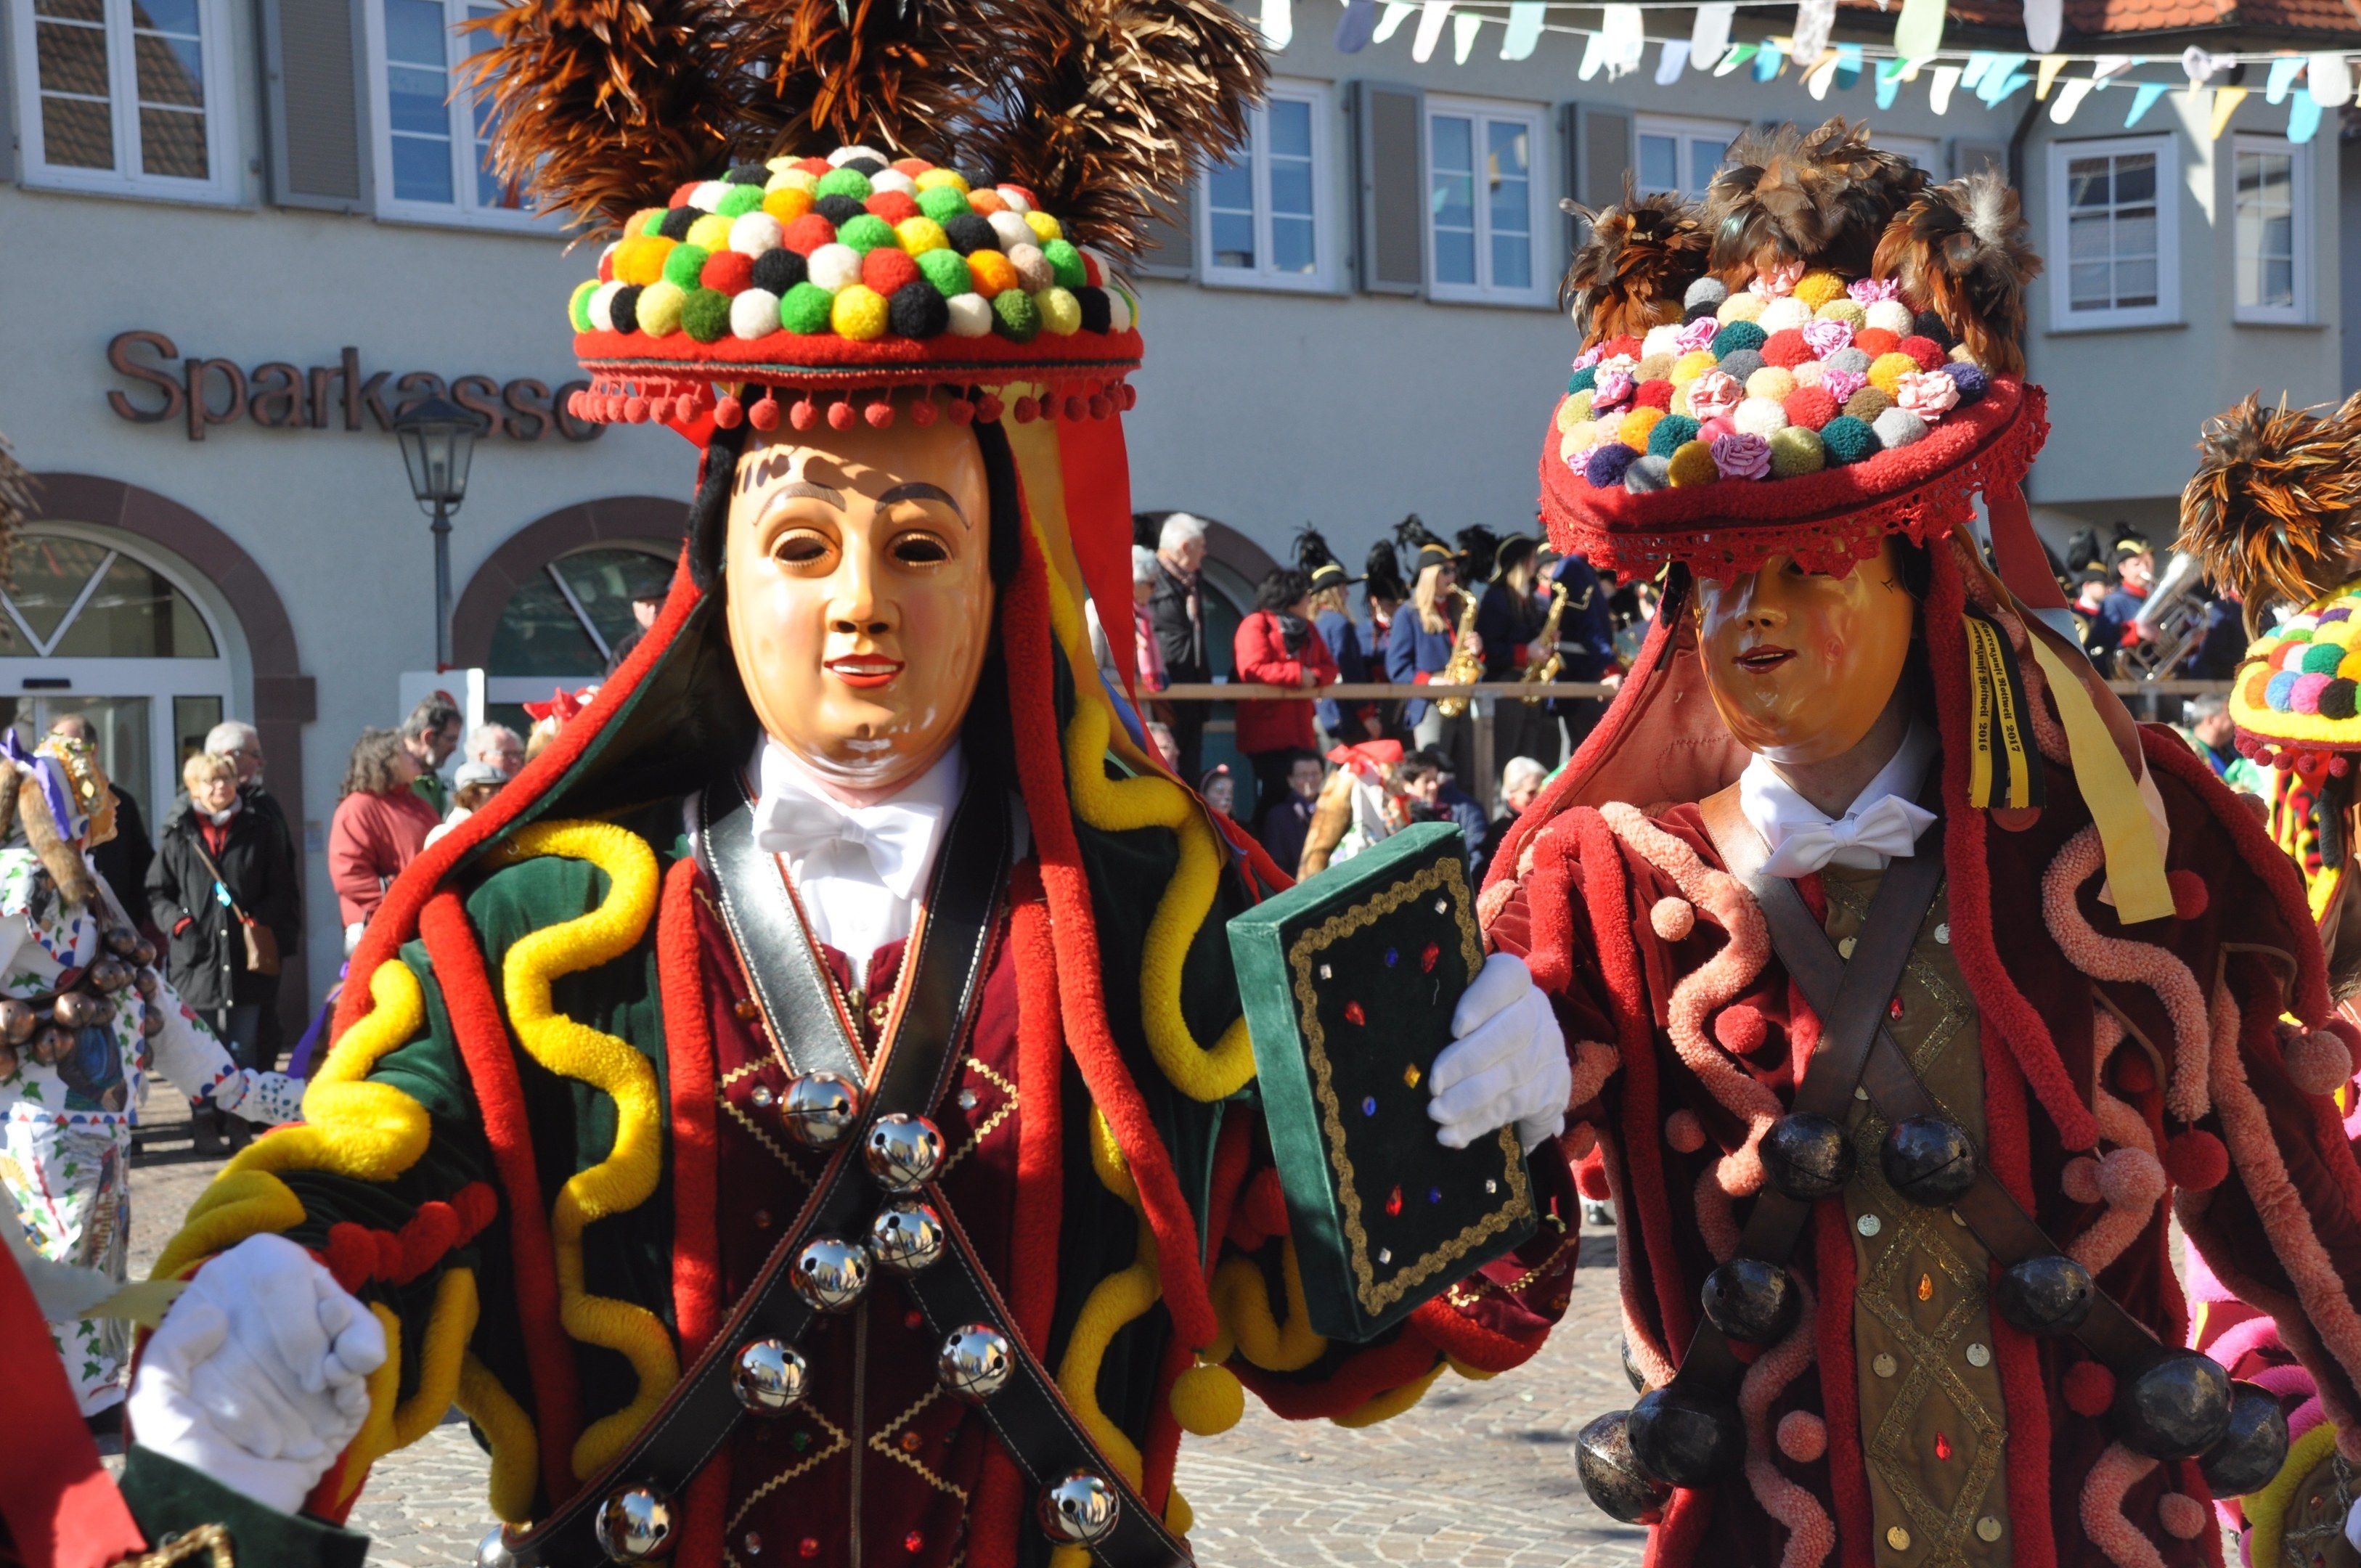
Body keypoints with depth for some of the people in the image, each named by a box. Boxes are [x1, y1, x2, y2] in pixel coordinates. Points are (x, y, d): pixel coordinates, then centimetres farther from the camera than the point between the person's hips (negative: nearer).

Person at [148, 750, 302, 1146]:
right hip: (196, 957, -1)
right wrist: (176, 920, -9)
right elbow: (156, 892, 9)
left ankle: (240, 1119, 14)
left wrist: (259, 920, -8)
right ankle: (205, 1121, 10)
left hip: (247, 955, 1)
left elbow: (282, 892, 8)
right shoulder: (178, 836, 6)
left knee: (245, 1046, 5)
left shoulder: (261, 831, 8)